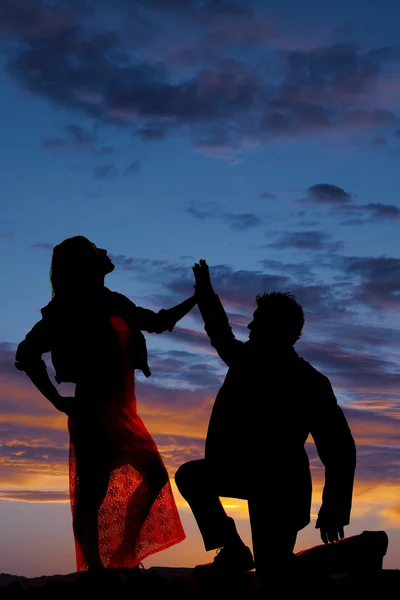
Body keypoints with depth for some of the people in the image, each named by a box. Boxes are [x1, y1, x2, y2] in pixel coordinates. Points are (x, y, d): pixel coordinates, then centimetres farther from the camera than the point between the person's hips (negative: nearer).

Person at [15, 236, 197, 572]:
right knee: (92, 494, -6)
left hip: (121, 414, 9)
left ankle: (123, 557, 22)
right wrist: (61, 402, -18)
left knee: (155, 477, 13)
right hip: (94, 415, -9)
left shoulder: (113, 305, 10)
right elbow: (28, 355, -19)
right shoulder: (67, 313, -11)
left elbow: (158, 322, 24)